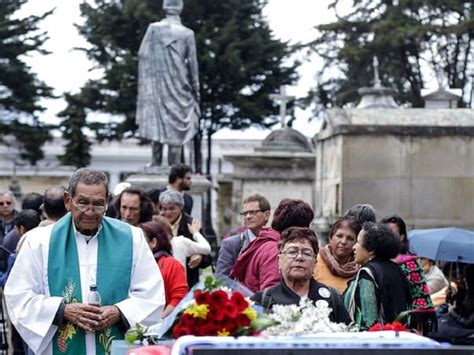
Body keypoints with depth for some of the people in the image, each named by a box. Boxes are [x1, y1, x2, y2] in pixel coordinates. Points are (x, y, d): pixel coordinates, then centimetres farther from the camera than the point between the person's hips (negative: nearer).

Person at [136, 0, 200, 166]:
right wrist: (195, 89, 7)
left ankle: (156, 164, 12)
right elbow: (192, 64, -2)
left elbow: (142, 55, -2)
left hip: (156, 85, 2)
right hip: (178, 87, -2)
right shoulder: (187, 33, -6)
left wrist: (146, 82, 10)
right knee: (177, 127, 4)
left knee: (157, 123, 11)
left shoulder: (153, 28, -3)